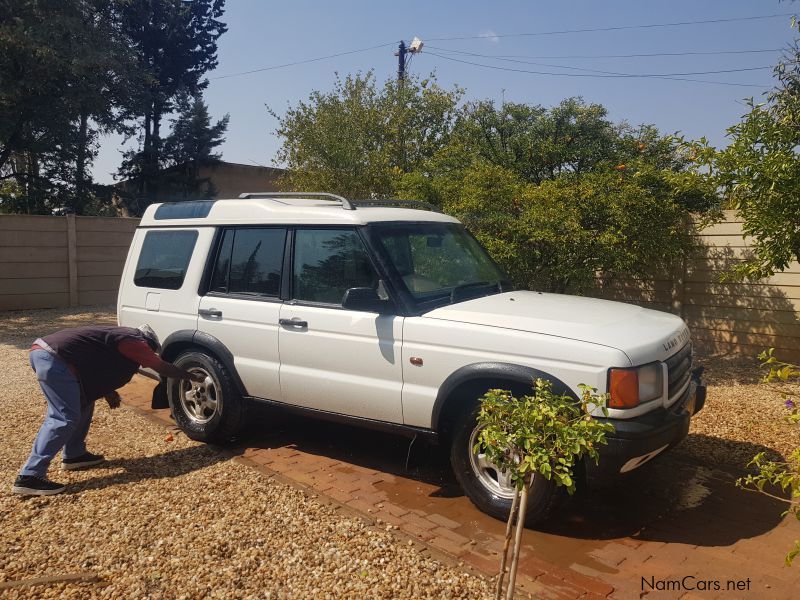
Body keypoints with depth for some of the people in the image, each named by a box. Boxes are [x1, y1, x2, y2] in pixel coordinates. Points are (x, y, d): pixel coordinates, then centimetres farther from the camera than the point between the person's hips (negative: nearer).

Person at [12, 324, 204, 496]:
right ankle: (30, 477, -13)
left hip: (42, 350, 10)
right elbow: (163, 368, 5)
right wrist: (193, 376, 17)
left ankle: (74, 455, 29)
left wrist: (107, 391, 18)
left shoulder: (120, 336, 25)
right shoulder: (134, 341, 0)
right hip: (54, 358, -10)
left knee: (83, 404, 21)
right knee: (64, 418, -10)